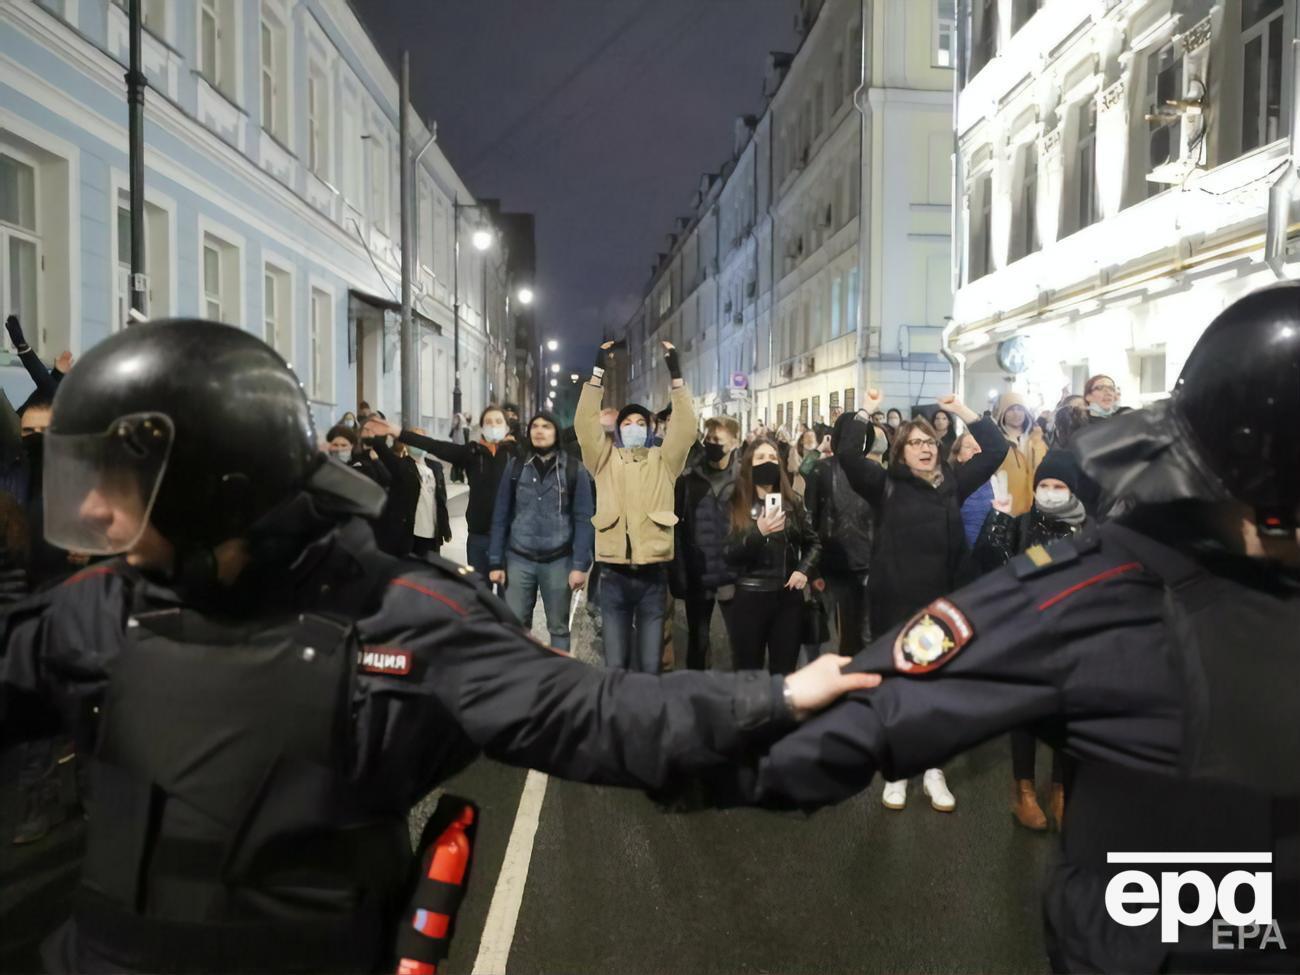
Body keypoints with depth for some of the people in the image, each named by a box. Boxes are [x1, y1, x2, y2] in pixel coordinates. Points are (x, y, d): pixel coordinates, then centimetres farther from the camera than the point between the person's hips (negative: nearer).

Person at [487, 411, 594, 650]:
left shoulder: (574, 469, -1)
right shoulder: (515, 466, 4)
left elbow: (583, 519, -3)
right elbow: (500, 516, 5)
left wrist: (580, 564, -10)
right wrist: (496, 561, 1)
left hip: (558, 561, -1)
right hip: (518, 559, 2)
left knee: (558, 627, 10)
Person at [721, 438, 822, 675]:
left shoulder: (793, 503, 8)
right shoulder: (735, 505, -1)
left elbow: (814, 542, 15)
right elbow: (727, 554, -9)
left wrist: (804, 570, -3)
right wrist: (757, 533, -22)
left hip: (788, 596, 2)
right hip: (747, 597, -2)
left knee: (785, 670, 6)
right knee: (748, 671, 6)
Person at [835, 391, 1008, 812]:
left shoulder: (953, 483, 7)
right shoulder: (886, 485, -2)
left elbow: (996, 449, 11)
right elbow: (847, 454, -14)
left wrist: (964, 410, 8)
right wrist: (867, 412, -9)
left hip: (944, 605, 3)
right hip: (897, 606, -3)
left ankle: (934, 771, 27)